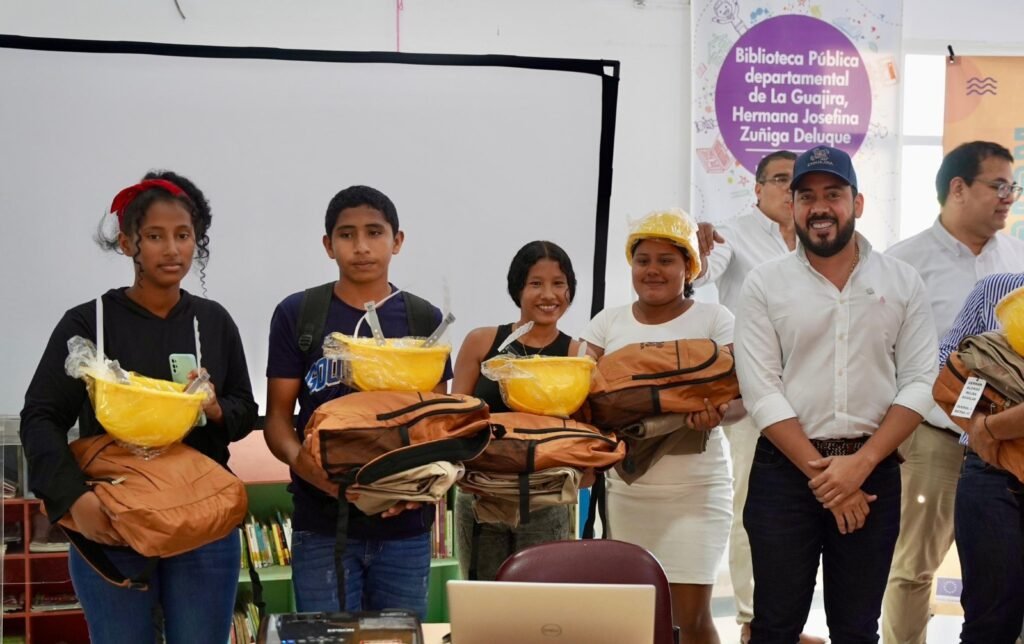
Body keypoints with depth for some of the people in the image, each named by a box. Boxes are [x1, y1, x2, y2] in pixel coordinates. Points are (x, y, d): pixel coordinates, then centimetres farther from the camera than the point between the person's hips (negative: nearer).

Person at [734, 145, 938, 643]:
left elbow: (918, 382, -2)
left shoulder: (902, 282, 3)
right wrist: (819, 471, -13)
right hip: (785, 469, -1)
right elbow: (760, 390, -7)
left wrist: (860, 464, -13)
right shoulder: (764, 284, -1)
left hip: (873, 470, 1)